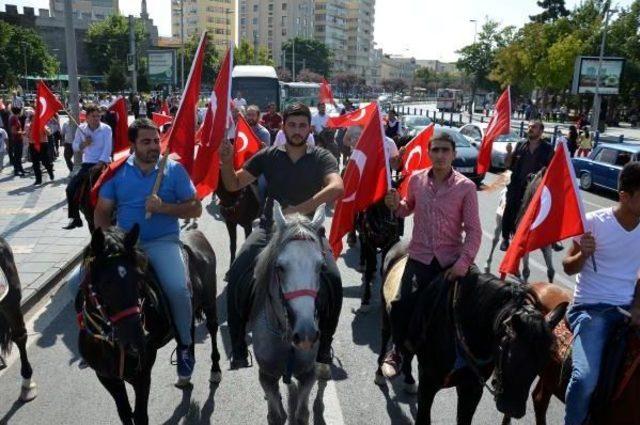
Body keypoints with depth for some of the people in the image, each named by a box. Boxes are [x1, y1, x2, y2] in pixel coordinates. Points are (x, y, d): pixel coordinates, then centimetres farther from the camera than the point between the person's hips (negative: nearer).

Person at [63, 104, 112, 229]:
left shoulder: (106, 129, -7)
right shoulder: (81, 129, 4)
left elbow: (107, 149, -14)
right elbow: (75, 147, 8)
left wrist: (99, 165, -24)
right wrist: (84, 144, -14)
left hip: (102, 164, -4)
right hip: (86, 164, 4)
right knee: (71, 188, -5)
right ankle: (75, 218, 7)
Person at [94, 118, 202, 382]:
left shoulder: (174, 169, 1)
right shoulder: (118, 172, 7)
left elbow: (196, 209, -1)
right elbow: (102, 211, 11)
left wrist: (163, 207, -16)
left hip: (163, 242, -3)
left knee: (177, 288, -29)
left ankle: (185, 343, -2)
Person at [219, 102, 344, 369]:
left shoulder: (321, 158, -1)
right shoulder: (268, 156, 6)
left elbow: (336, 187, -20)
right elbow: (234, 184, 9)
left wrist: (302, 208, -33)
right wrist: (226, 162, -13)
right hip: (270, 227, 1)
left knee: (333, 279, -21)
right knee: (237, 275, -18)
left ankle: (324, 345, 3)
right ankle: (238, 346, -3)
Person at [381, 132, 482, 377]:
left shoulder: (466, 187, -7)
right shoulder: (416, 179, 0)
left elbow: (473, 230, -6)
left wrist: (463, 262, -16)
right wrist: (396, 205, -6)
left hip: (451, 263, -1)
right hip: (419, 258, 1)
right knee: (401, 309, -6)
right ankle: (398, 351, 22)